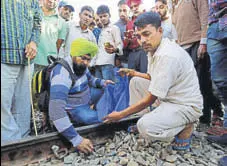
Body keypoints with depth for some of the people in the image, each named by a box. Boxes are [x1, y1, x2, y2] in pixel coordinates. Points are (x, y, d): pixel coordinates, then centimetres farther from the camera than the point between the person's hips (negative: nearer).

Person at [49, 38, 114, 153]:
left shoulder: (80, 65, -10)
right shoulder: (62, 73, -34)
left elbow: (90, 79, 13)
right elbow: (56, 110, -44)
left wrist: (102, 82, -9)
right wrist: (76, 140, -44)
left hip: (85, 99, 8)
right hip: (73, 110, -7)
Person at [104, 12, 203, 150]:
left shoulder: (167, 56, -29)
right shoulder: (154, 48, 2)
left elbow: (150, 99, -24)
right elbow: (154, 78, 18)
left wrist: (120, 115, -16)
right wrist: (133, 73, 12)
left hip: (186, 105, -9)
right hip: (170, 97, 10)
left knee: (146, 127, -28)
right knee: (136, 81, 7)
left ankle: (185, 127, -2)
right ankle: (140, 119, 11)